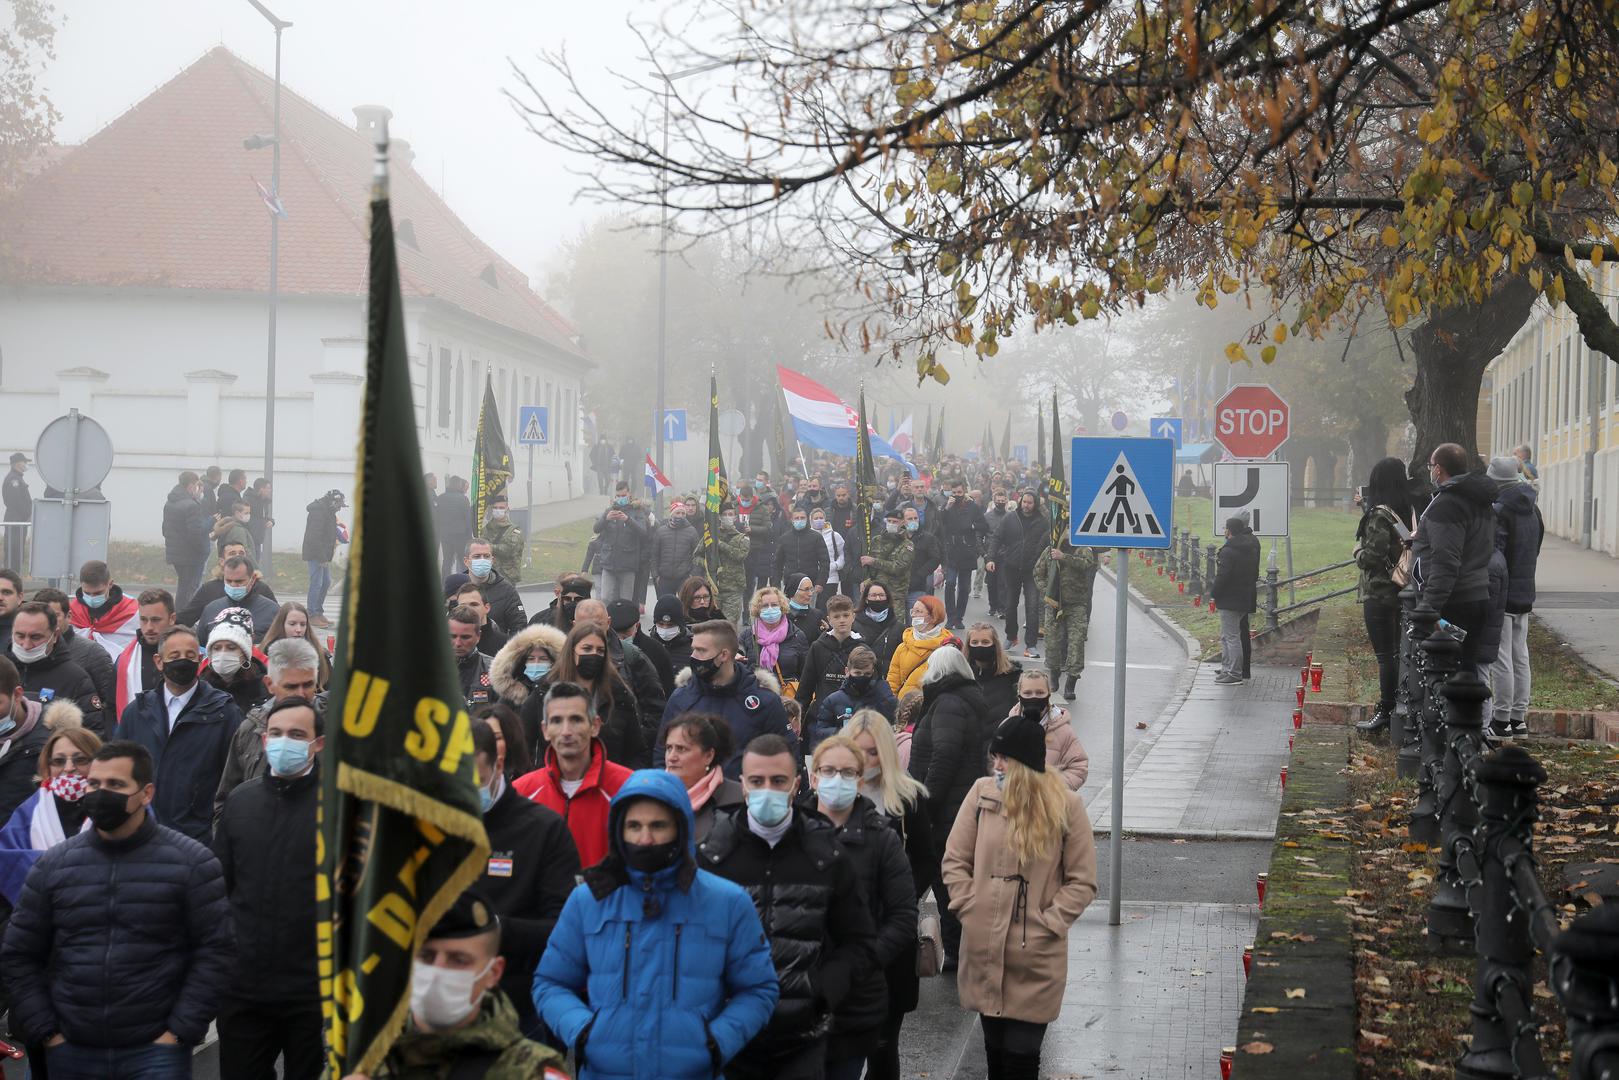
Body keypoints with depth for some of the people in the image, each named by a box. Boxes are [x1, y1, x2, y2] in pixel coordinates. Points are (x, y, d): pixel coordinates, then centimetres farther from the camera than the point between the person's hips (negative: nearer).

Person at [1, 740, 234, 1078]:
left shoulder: (190, 862, -2)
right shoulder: (53, 865, 6)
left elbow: (215, 951, -3)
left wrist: (180, 1032, -8)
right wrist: (46, 1032, 1)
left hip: (155, 1051, -3)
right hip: (71, 1053, 3)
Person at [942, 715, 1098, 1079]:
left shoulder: (1065, 806, -6)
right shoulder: (982, 793, -1)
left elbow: (1082, 881, -1)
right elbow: (954, 861, 7)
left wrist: (1047, 925, -10)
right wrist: (971, 910, -3)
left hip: (1036, 958, -2)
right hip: (984, 950, 2)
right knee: (995, 1049, 14)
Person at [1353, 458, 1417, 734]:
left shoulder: (1379, 515, -17)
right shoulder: (1408, 512, 6)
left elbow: (1372, 557, -21)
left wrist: (1358, 551, 2)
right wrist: (1366, 507, 24)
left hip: (1379, 594, -8)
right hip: (1402, 590, 8)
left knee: (1385, 655, -4)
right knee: (1397, 652, 14)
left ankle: (1385, 711, -2)